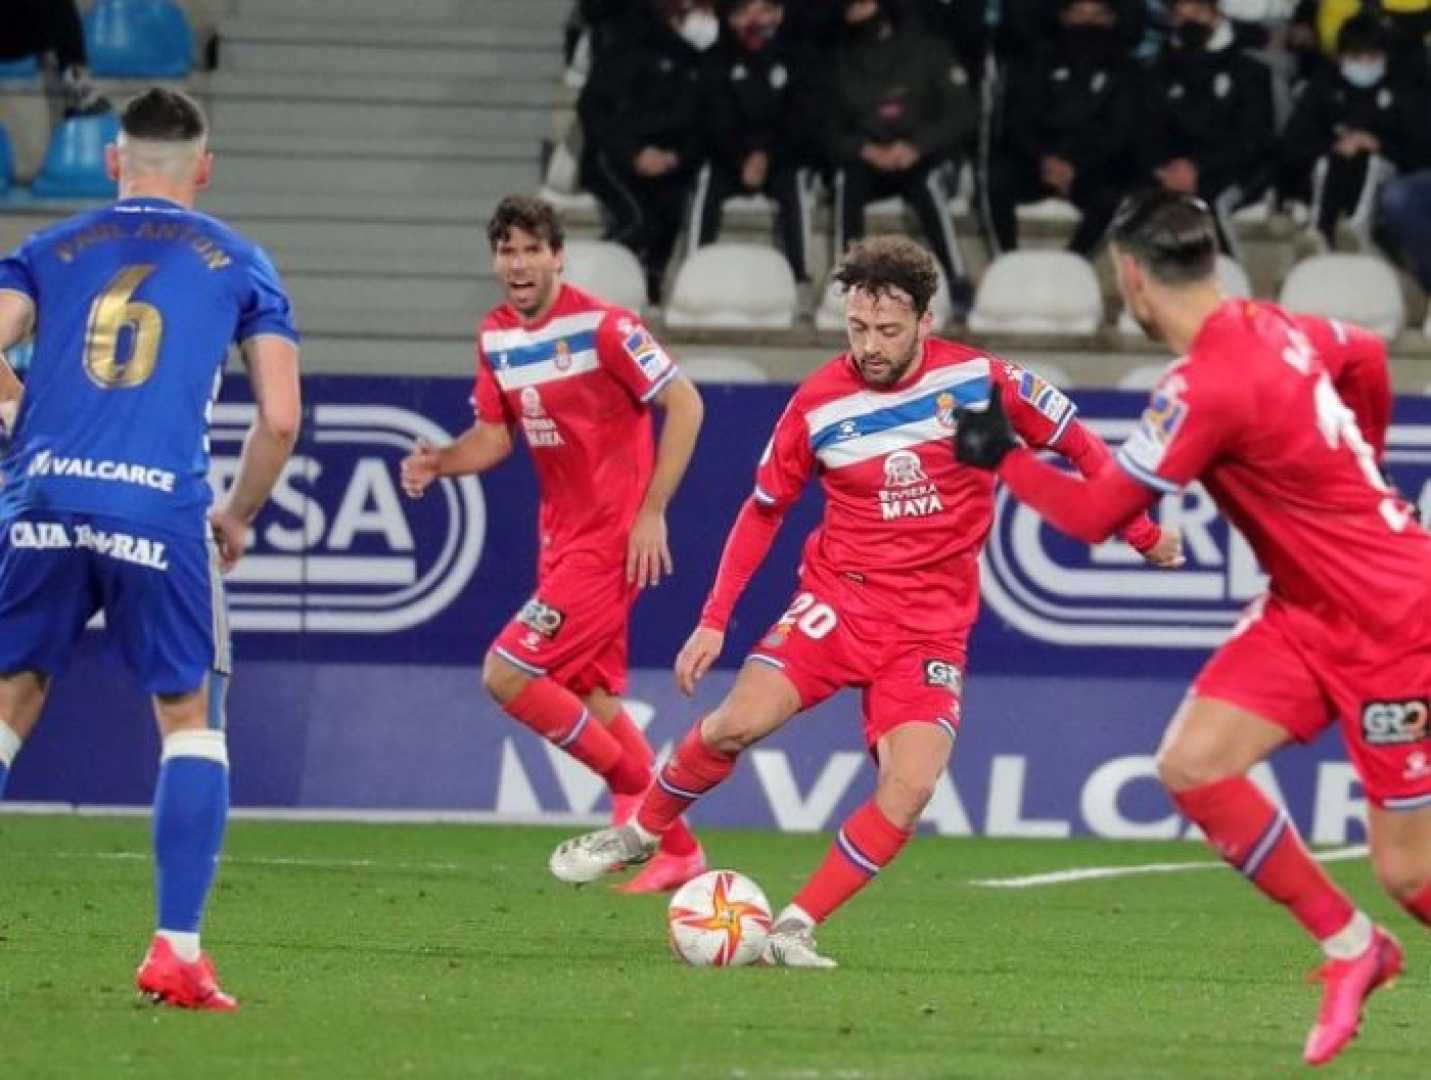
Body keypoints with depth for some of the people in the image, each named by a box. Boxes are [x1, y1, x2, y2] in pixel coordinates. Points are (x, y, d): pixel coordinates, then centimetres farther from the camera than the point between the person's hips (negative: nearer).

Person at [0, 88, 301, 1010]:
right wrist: (238, 515, 23)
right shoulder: (238, 263, 14)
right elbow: (281, 419, 8)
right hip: (161, 509, -2)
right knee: (192, 720, 10)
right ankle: (177, 951, 1)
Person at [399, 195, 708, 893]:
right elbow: (494, 435, 14)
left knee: (506, 675, -14)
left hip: (610, 536, -8)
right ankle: (677, 850, 21)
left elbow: (683, 404, -14)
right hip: (560, 536, 8)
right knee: (590, 698, 11)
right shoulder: (495, 337, 6)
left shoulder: (601, 327, -16)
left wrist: (651, 513, -17)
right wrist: (439, 463, -7)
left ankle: (636, 787, 0)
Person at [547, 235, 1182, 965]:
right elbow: (763, 510, 8)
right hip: (838, 599, 0)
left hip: (931, 624, 0)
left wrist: (1143, 533, 8)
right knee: (734, 725, -17)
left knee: (910, 788, -19)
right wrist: (714, 621, 4)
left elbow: (1078, 446, 5)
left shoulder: (977, 379, -8)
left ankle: (798, 926, -9)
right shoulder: (818, 404, -6)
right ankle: (640, 834, 11)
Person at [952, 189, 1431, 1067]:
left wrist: (1002, 456, -4)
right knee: (1192, 766, -4)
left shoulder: (1208, 387, -26)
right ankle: (1351, 949, 9)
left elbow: (1094, 515, -20)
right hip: (1310, 610, 9)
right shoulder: (1273, 329, -1)